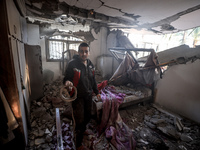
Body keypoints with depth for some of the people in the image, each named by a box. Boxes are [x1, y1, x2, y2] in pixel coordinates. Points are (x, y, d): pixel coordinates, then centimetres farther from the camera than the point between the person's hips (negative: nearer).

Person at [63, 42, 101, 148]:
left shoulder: (90, 64, 3)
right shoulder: (72, 64, -17)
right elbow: (66, 78, -13)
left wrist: (96, 92, 14)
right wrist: (67, 82, -37)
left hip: (88, 95, 6)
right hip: (78, 96, -6)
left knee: (88, 115, 21)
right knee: (79, 119, 3)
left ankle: (83, 130, 53)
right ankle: (78, 144, 29)